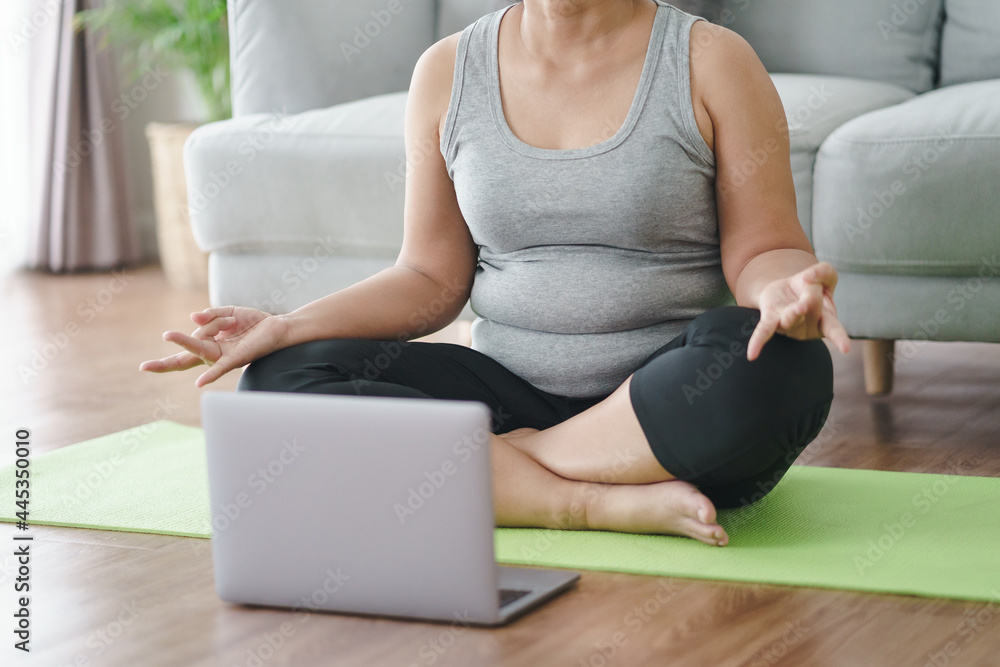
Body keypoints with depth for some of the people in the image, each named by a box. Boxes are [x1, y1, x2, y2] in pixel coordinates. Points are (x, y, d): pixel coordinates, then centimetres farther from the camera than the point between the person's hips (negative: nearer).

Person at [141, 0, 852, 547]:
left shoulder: (711, 61, -1)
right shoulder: (447, 72, 7)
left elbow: (762, 248, -1)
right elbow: (433, 279, 9)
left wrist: (781, 290, -26)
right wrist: (290, 327, -6)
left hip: (669, 403, -2)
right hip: (513, 389, 3)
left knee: (775, 368, -36)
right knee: (284, 381, -19)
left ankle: (480, 469, -18)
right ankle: (606, 501, -26)